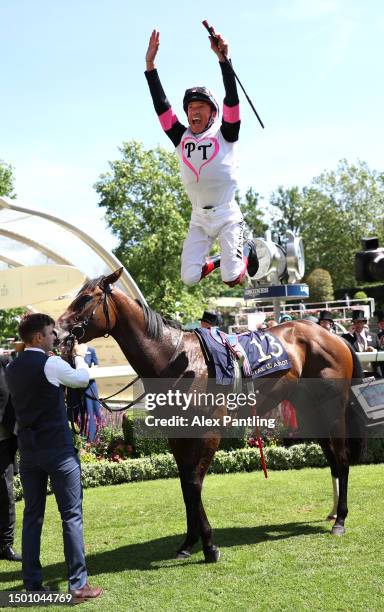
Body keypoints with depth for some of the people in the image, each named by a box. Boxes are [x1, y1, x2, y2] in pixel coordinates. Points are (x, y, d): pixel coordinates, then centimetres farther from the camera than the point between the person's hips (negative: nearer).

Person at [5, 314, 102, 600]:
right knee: (72, 516, 0)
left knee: (32, 516, 12)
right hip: (58, 450, -7)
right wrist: (80, 356, 22)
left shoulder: (12, 369, 7)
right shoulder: (51, 364, -13)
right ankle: (78, 585, 4)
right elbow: (83, 378, 4)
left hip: (28, 451, 7)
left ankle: (32, 584, 17)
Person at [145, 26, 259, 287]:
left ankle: (246, 249, 24)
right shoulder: (181, 137, 9)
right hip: (199, 217, 4)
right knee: (190, 278, -8)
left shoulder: (225, 133, 0)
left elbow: (232, 98, -12)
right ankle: (223, 260, 23)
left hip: (227, 214, -4)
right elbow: (161, 104, 6)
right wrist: (150, 65, -1)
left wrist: (223, 58, -23)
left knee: (232, 279, -11)